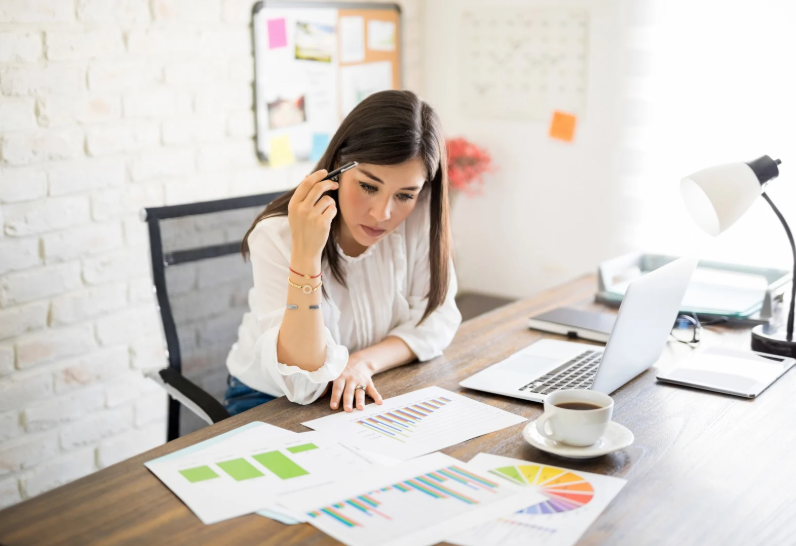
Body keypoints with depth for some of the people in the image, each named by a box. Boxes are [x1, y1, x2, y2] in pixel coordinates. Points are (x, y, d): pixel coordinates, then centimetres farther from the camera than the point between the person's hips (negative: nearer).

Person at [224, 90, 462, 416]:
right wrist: (305, 255, -36)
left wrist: (366, 361, -22)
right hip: (269, 402, -2)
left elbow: (436, 317, -5)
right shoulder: (276, 236, -21)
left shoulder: (420, 216, -13)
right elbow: (303, 385, -26)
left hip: (365, 396, 3)